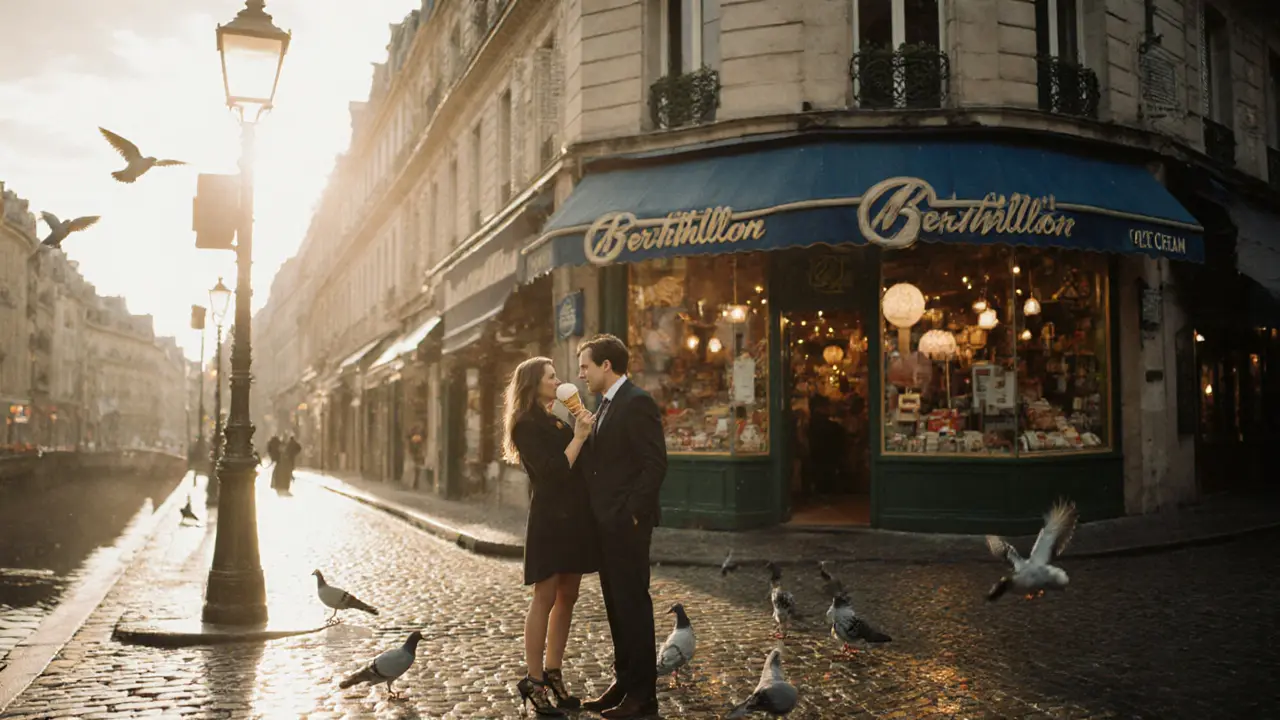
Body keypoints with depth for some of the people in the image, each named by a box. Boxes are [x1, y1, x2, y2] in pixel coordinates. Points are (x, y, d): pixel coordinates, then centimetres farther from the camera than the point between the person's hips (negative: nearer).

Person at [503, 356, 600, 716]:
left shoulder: (554, 421, 18)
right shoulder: (526, 425, -8)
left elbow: (582, 462, 15)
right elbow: (553, 471, -17)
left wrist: (583, 427, 4)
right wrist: (579, 436, -13)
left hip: (574, 518, 9)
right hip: (550, 520, -8)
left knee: (567, 598, 9)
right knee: (545, 599, -5)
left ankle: (553, 674, 17)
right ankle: (533, 682, 2)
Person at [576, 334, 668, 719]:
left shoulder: (637, 402, -14)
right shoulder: (607, 404, 16)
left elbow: (655, 463, -19)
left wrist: (632, 513, -19)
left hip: (626, 522, -9)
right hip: (606, 522, 9)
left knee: (633, 604, -1)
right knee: (616, 605, 14)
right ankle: (624, 683, 24)